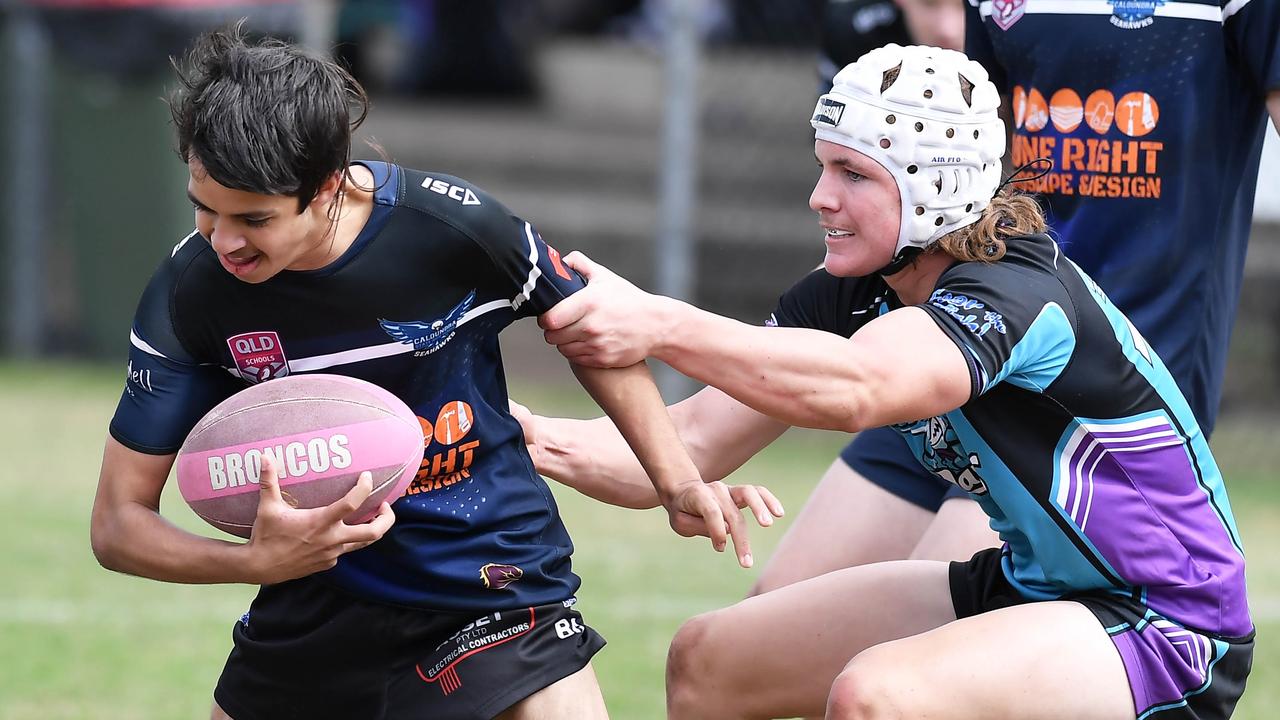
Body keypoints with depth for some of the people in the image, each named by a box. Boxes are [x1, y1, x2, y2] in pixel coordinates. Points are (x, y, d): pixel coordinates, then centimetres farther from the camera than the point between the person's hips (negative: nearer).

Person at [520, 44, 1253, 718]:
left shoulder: (1021, 289, -27)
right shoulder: (855, 296, -2)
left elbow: (854, 390, -46)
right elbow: (697, 442, -7)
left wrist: (660, 327, -55)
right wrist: (537, 439, -24)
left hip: (1168, 632, -9)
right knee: (708, 658, 5)